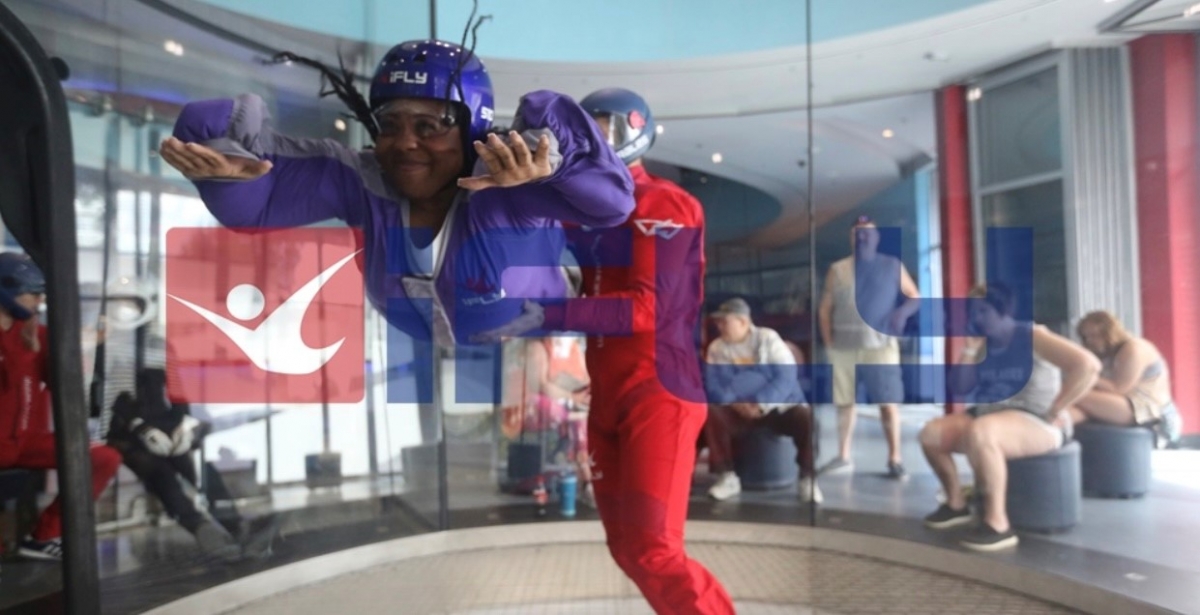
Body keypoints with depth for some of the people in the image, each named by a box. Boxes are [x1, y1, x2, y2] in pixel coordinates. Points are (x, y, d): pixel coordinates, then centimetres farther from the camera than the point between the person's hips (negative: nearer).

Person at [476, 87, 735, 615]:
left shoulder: (662, 205, -9)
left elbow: (648, 307, -20)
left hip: (659, 395, -8)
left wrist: (548, 317, -28)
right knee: (626, 549, 11)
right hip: (607, 399, 8)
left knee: (654, 550, -10)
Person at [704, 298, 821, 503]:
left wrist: (760, 404, -24)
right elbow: (712, 385, -5)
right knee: (711, 413, -27)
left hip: (779, 406, -2)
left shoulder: (768, 338, -4)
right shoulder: (716, 348, 4)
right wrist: (734, 403, -23)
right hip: (737, 410, 2)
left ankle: (808, 478, -11)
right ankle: (727, 476, -16)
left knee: (806, 416, -31)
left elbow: (786, 377, -13)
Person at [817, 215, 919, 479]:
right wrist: (828, 342, 2)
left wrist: (903, 311, -14)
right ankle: (843, 457, 15)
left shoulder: (892, 265, 7)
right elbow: (824, 308, 12)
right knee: (844, 402, 6)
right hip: (844, 346, 2)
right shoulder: (837, 269, 10)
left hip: (880, 344, -2)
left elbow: (915, 296, 9)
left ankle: (895, 459, 4)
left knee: (888, 402, -5)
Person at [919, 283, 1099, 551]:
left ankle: (998, 524, -28)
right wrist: (968, 349, -3)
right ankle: (956, 503, 13)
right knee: (931, 433, -5)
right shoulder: (983, 344, 10)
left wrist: (1054, 412, -21)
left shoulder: (1032, 336, -11)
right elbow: (960, 388, 6)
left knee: (978, 433, -38)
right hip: (991, 416, 8)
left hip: (1036, 423, -8)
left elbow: (1087, 365, -23)